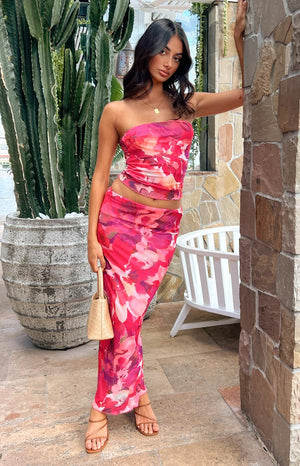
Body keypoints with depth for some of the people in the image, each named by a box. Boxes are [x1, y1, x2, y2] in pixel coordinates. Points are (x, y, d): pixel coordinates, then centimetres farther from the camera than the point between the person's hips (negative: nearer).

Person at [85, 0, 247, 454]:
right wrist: (92, 236, -2)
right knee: (125, 316, 0)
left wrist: (240, 36, -1)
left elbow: (246, 93, 5)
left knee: (129, 314, 8)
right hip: (122, 219, -2)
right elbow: (100, 176, 1)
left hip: (165, 225, 2)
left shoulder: (186, 103, 11)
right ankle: (137, 396, 25)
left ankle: (105, 407, 25)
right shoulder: (117, 111, 2)